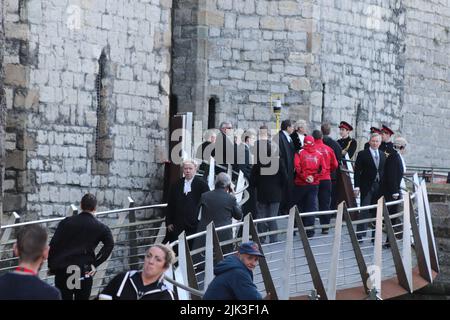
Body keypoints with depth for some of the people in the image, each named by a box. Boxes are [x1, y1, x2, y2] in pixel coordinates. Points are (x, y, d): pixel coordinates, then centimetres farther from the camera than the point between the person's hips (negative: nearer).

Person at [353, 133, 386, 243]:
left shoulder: (383, 155, 12)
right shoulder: (362, 154, -2)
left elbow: (384, 171, 13)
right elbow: (357, 171, -4)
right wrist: (357, 187, -11)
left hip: (379, 187, 5)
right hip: (367, 187, -4)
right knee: (364, 211, -8)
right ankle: (360, 235, -6)